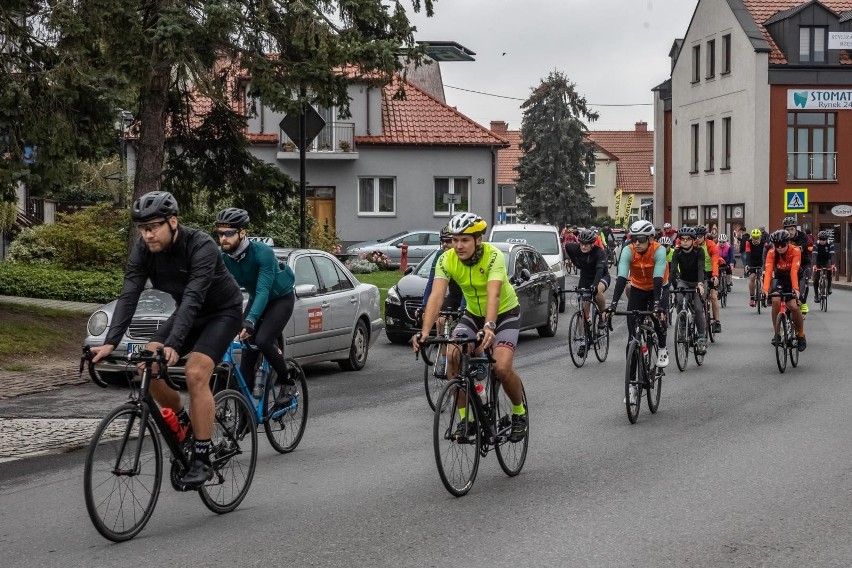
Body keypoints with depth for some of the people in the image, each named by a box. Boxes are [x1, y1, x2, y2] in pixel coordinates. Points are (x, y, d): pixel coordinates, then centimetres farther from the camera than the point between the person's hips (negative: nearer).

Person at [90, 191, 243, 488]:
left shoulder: (201, 246, -32)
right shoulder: (142, 249, -15)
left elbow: (193, 298, -42)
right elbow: (128, 296, -23)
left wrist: (172, 345, -54)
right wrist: (110, 343, -36)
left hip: (222, 311, -6)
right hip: (188, 312, 6)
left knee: (196, 374, -25)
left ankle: (202, 460, -17)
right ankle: (182, 421, 13)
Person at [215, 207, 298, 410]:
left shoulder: (262, 252, -33)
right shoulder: (222, 257, -17)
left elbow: (263, 290, -40)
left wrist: (250, 320, -53)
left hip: (280, 298, -5)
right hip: (256, 300, 5)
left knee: (263, 340, -26)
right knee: (247, 353, -6)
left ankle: (288, 384, -6)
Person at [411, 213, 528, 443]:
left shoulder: (493, 256, -30)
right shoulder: (446, 260, -19)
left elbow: (493, 294, -44)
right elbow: (436, 296, -31)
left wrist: (489, 326, -61)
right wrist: (425, 331, -46)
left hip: (505, 313, -4)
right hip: (473, 314, 4)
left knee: (502, 367, -24)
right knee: (453, 357, -20)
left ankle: (520, 413, 5)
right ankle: (465, 419, -5)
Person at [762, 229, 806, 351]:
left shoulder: (795, 251, -26)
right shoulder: (771, 253, -20)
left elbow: (794, 271, -35)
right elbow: (768, 271, -31)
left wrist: (795, 288, -46)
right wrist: (765, 289, -45)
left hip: (795, 278, -2)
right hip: (779, 278, 2)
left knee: (794, 306, -19)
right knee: (776, 301, -24)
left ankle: (801, 335, 4)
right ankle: (777, 333, -9)